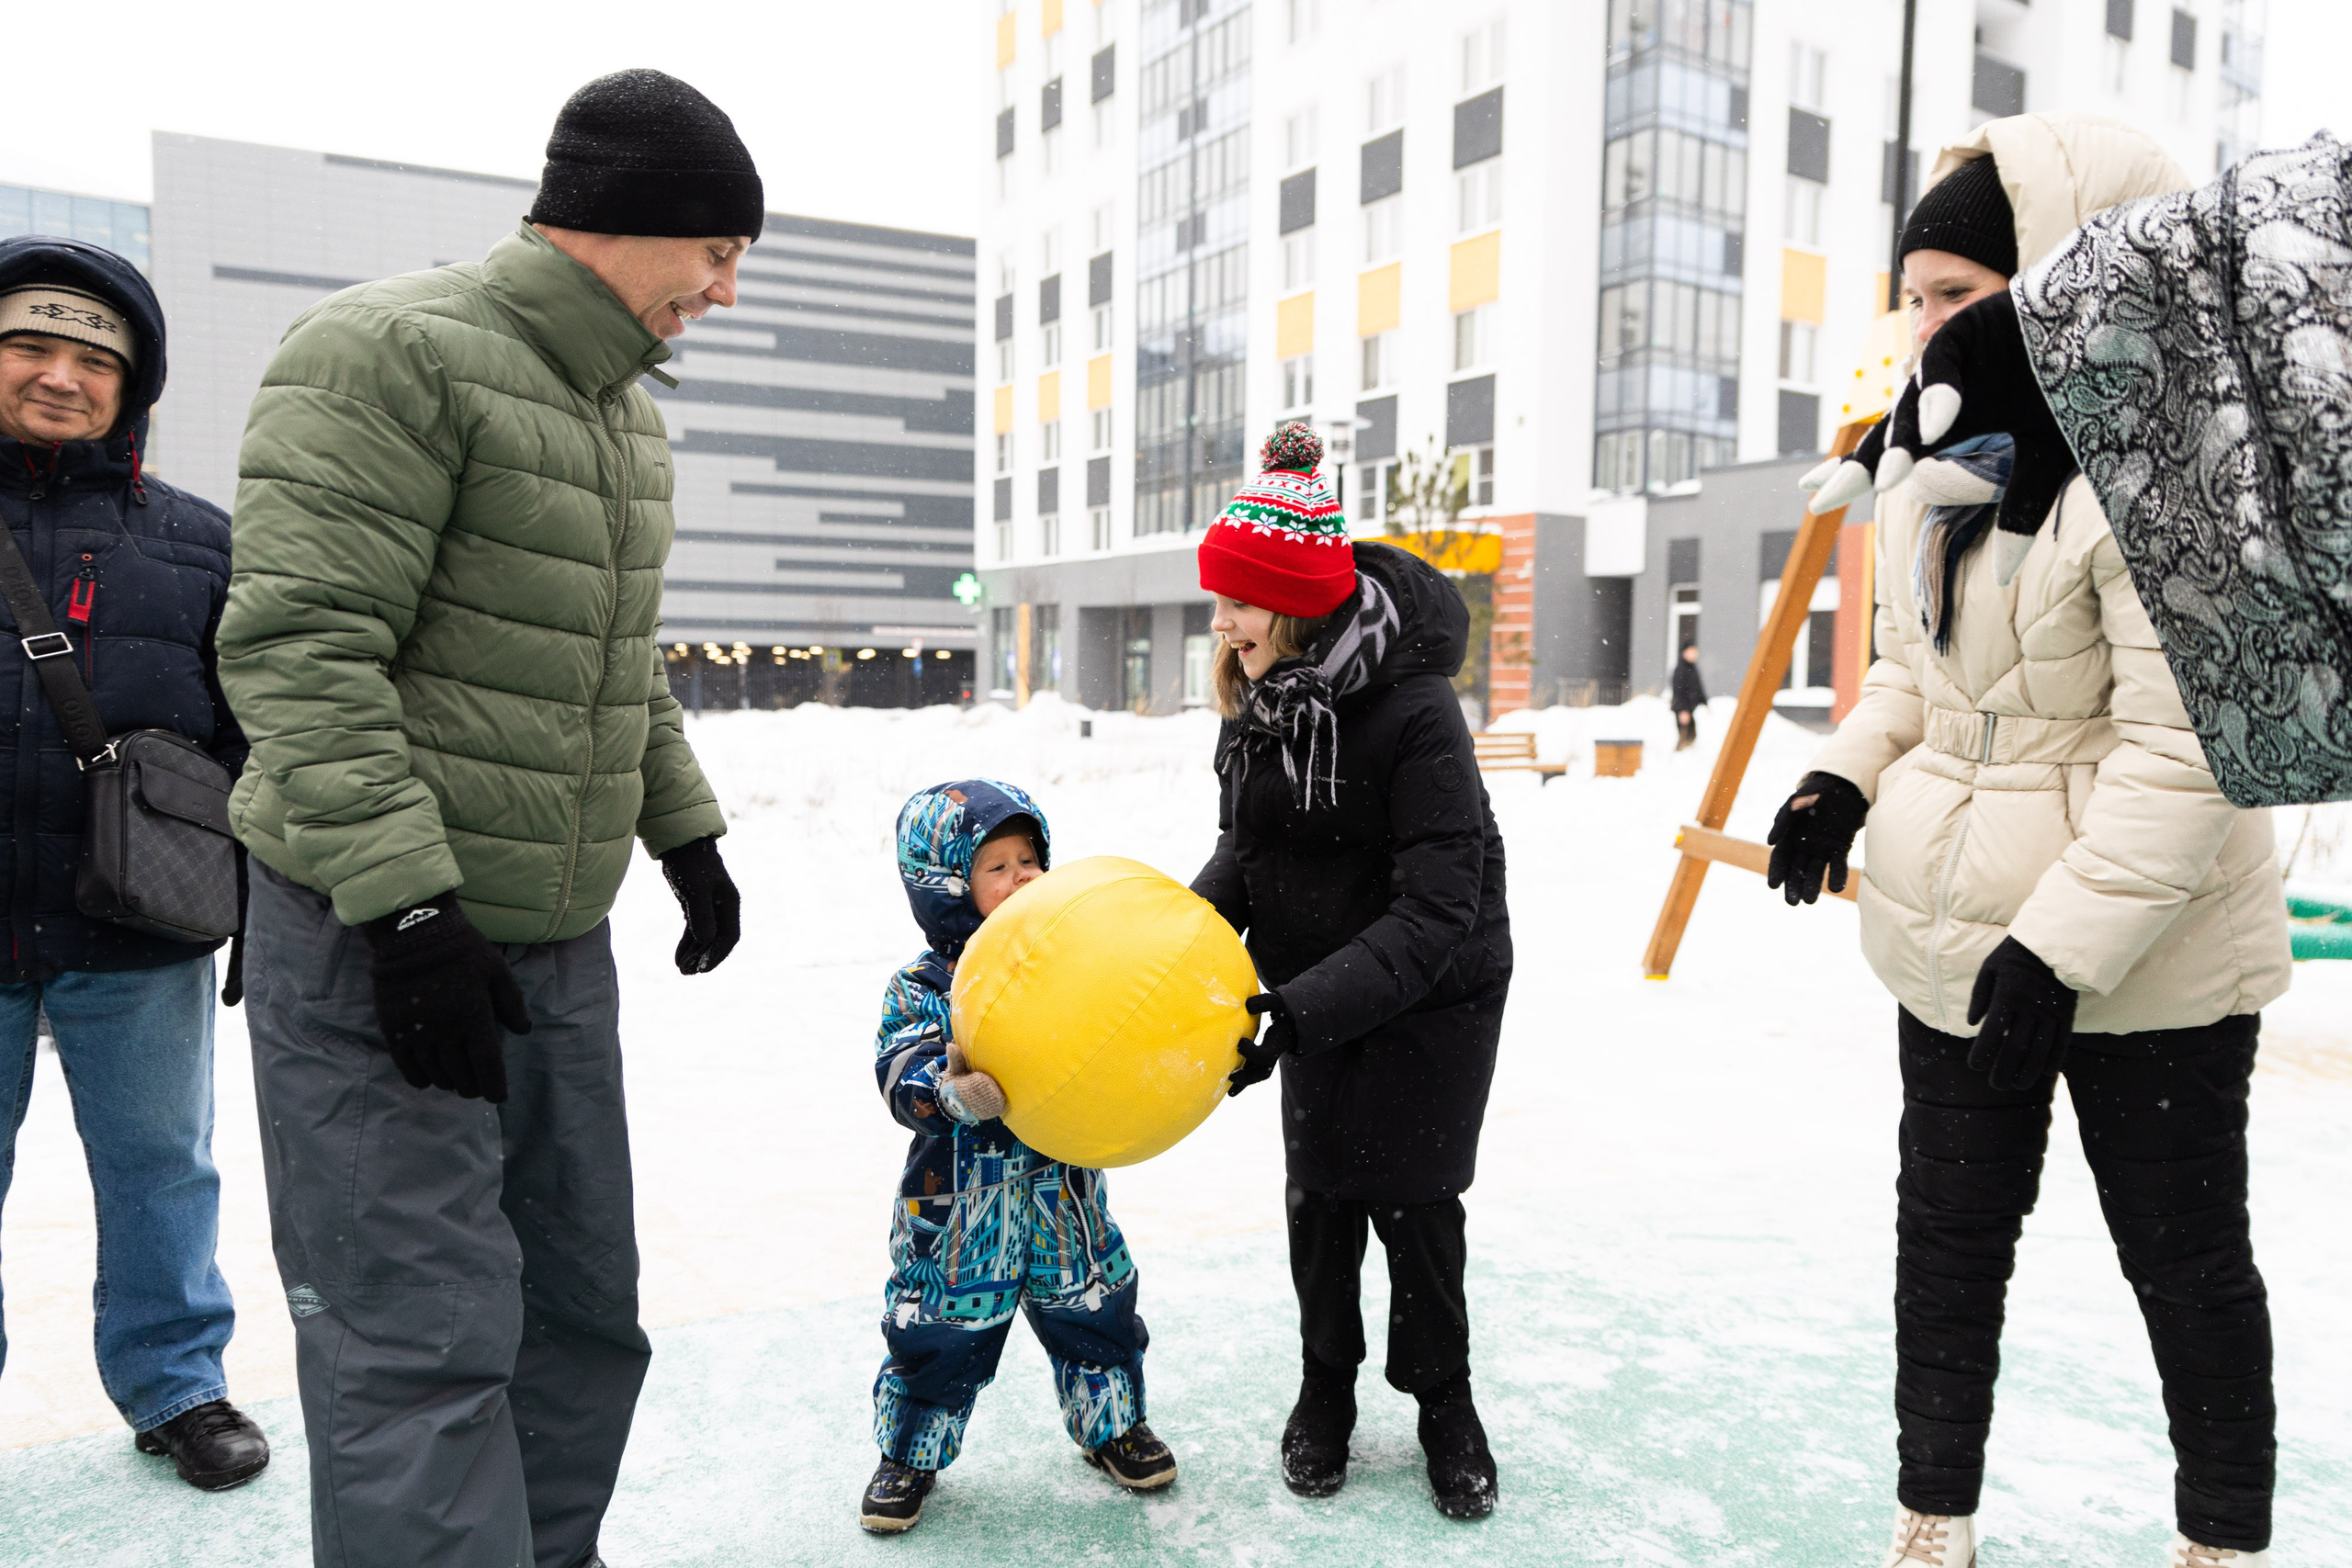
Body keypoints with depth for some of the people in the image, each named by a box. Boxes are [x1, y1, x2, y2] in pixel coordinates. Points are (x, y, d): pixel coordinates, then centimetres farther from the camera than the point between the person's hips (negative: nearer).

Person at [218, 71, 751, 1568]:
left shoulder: (629, 413, 14)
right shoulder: (391, 351, -14)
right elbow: (300, 644, -22)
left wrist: (687, 833, 21)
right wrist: (405, 903, -26)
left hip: (560, 940, 9)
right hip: (380, 942, -8)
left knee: (584, 1310, 16)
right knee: (422, 1344, -3)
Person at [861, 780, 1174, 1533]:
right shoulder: (922, 988, -11)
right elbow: (901, 1077, -22)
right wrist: (952, 1091, -42)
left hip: (1062, 1194, 3)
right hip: (961, 1208, -3)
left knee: (1095, 1317, 16)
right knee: (938, 1338, 8)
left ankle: (1111, 1424, 42)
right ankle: (908, 1456, 33)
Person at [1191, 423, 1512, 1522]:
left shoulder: (1413, 710, -29)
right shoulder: (1258, 697, -6)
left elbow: (1435, 909, -31)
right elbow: (1245, 848, 3)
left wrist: (1303, 1009, -38)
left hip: (1432, 992, -5)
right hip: (1317, 982, 5)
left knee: (1411, 1201, 5)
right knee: (1318, 1193, 11)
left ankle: (1443, 1401, 30)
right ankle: (1325, 1386, 34)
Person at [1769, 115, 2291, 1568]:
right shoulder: (1948, 456, 6)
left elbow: (2184, 750, -23)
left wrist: (2066, 942, -26)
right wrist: (1846, 776, -1)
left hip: (2147, 955, -7)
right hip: (1958, 934, 7)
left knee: (2185, 1254, 12)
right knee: (1949, 1229, 15)